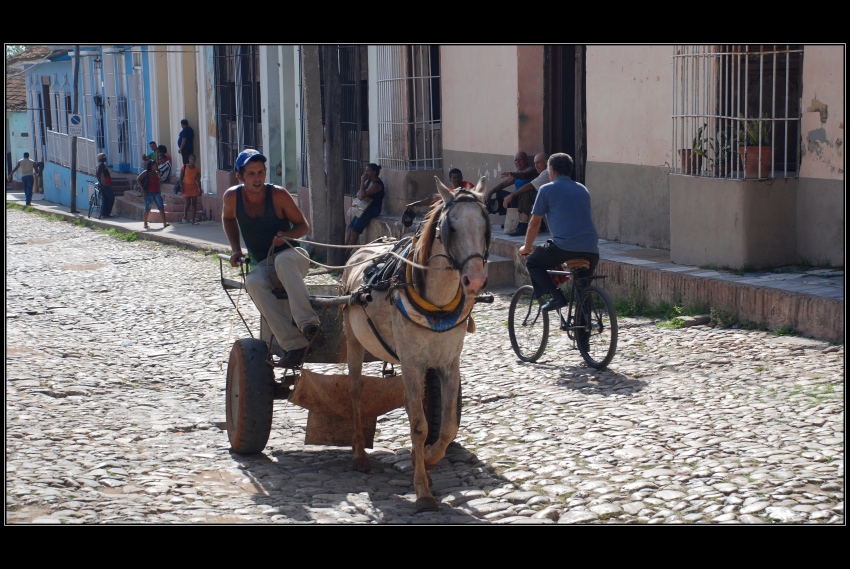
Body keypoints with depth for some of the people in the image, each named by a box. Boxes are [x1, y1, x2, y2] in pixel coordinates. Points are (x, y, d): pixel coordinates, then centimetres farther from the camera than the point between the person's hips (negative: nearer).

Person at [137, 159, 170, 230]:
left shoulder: (156, 173, 12)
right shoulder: (146, 173, -5)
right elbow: (138, 179, -8)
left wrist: (159, 190, 12)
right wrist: (142, 189, -12)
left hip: (157, 193, 5)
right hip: (149, 193, -5)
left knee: (161, 207, -6)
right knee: (148, 209, 4)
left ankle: (164, 223, -12)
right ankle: (145, 223, 17)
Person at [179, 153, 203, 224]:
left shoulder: (197, 169, 5)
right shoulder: (184, 167, -2)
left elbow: (198, 180, 6)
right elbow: (181, 178, -2)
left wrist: (200, 189, 1)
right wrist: (181, 187, -10)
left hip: (194, 187, 3)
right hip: (187, 187, -3)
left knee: (194, 203, -1)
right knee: (188, 203, -6)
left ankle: (193, 220, 1)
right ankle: (185, 217, 18)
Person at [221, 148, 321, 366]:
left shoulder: (278, 194, -9)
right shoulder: (232, 197, -1)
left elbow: (304, 225, 0)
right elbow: (228, 219, 22)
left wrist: (287, 235, -21)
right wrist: (236, 249, 10)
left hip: (290, 254, -2)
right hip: (261, 264, 2)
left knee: (283, 260, -40)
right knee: (253, 283, -35)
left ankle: (307, 322, -53)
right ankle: (293, 343, -43)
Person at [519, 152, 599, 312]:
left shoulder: (547, 189, 6)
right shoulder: (582, 189, 23)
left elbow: (534, 223, 9)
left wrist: (526, 248, 25)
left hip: (565, 245, -5)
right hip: (591, 249, 5)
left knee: (533, 263, 16)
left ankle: (554, 296, -3)